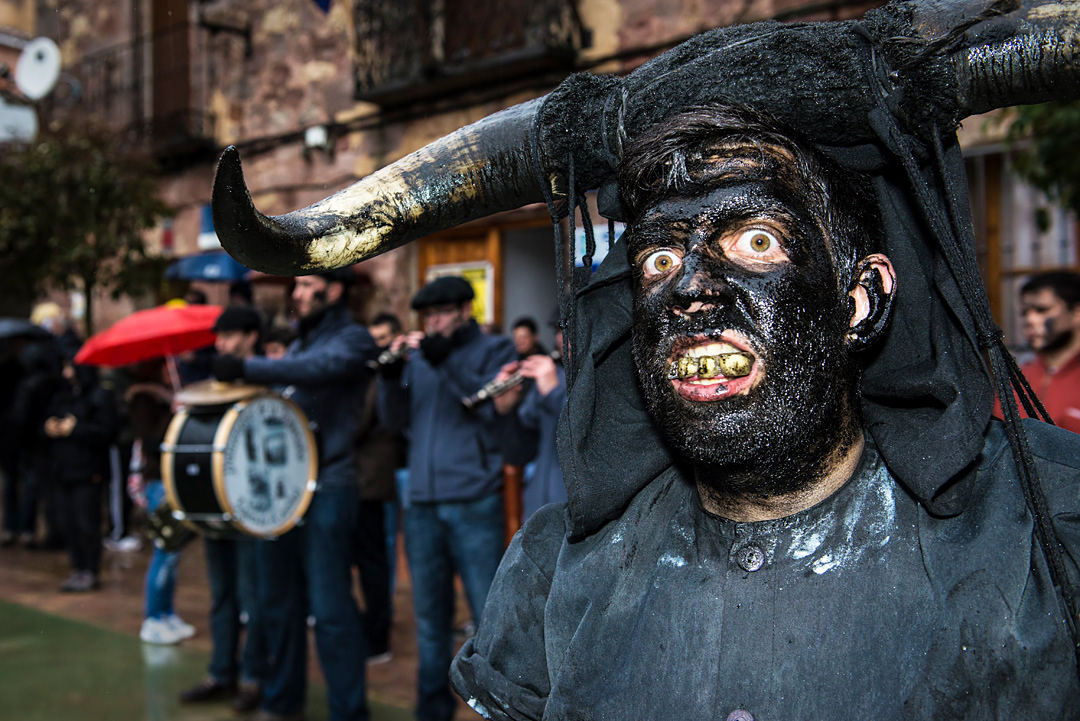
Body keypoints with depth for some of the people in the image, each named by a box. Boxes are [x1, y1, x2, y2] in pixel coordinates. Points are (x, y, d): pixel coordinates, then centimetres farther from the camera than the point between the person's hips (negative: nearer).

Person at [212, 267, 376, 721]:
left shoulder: (352, 339, -5)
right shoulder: (299, 345, 21)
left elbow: (321, 368, -26)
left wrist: (247, 369, -32)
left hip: (325, 492, -8)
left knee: (330, 609, -6)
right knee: (278, 602, 14)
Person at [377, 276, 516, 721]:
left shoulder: (494, 350, 3)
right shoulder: (419, 357, 14)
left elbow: (494, 408, -13)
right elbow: (395, 422, 9)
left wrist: (444, 360, -18)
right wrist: (391, 373, -7)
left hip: (474, 504, -4)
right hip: (422, 504, 5)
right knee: (430, 617, 13)